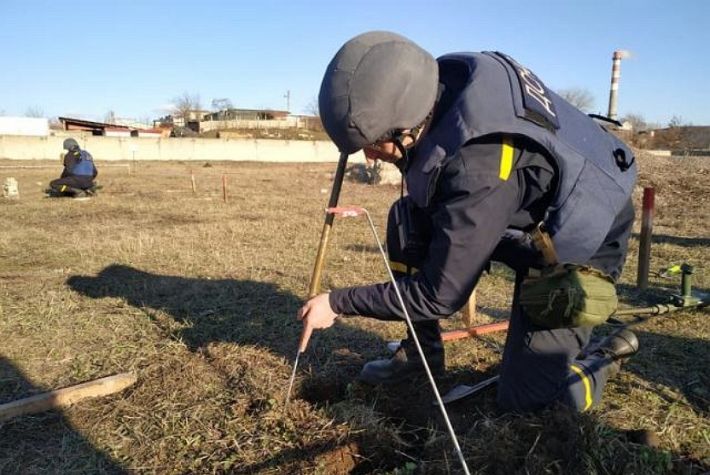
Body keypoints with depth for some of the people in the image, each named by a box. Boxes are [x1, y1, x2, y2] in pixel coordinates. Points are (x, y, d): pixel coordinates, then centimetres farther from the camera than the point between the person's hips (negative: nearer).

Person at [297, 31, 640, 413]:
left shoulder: (481, 171, -40)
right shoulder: (443, 80, -17)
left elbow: (439, 296, -28)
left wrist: (338, 303, -19)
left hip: (578, 245, -8)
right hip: (525, 215, 8)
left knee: (523, 398, -5)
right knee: (405, 219, -7)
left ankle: (607, 352, 22)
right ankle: (422, 350, 9)